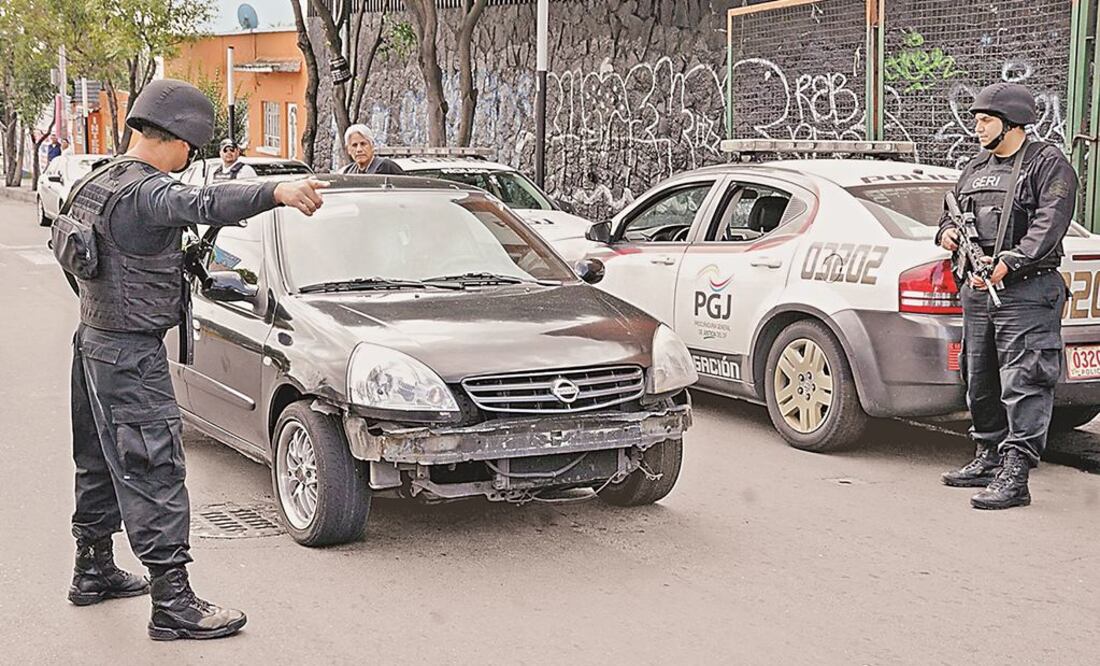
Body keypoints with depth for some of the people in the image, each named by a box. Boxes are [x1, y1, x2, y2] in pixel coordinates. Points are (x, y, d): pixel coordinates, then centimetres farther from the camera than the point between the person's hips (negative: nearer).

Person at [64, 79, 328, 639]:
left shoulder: (96, 183, 10)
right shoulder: (145, 191, -21)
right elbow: (202, 204, -41)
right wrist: (278, 191, -55)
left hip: (93, 341, 10)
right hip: (131, 354, -10)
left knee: (100, 464, 21)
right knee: (155, 473, -9)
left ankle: (93, 571, 35)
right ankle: (172, 604, -8)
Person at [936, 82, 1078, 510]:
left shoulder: (1048, 165, -4)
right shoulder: (975, 170, 19)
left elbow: (1049, 224, -15)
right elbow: (953, 211, 29)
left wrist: (1008, 263, -26)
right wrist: (947, 232, 4)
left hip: (1026, 293, -8)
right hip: (977, 290, 8)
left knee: (1023, 384, -10)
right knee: (980, 382, 14)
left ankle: (1015, 474, -12)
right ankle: (988, 459, 28)